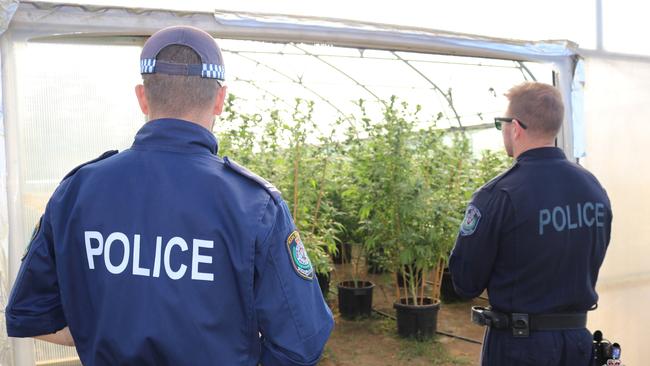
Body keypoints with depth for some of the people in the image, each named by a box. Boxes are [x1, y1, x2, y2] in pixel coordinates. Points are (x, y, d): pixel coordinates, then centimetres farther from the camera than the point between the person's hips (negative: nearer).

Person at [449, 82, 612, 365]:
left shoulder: (498, 195, -20)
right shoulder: (595, 188, -1)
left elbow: (465, 283, -14)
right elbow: (592, 264, 10)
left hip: (519, 342, -5)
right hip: (579, 340, 5)